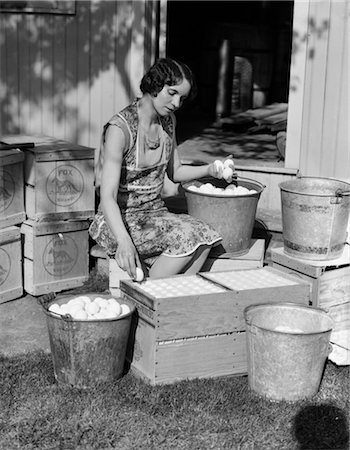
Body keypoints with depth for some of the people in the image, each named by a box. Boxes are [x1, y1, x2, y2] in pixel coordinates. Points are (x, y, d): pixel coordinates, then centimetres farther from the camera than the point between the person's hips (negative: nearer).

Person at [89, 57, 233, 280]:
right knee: (185, 237, -29)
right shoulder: (120, 128, -20)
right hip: (120, 220, -7)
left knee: (204, 236, -21)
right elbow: (108, 197, -27)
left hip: (156, 212, 7)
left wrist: (209, 169, 0)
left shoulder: (168, 120, 4)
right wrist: (124, 242, -42)